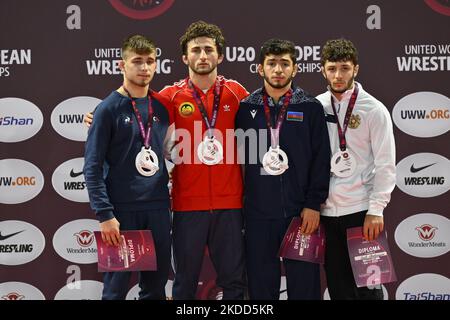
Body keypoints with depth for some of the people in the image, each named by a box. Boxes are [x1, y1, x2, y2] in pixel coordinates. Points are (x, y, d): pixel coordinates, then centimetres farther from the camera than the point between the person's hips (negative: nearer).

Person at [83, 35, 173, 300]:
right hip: (122, 210, -5)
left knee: (157, 283, 11)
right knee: (117, 285, 2)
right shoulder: (109, 108, -5)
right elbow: (93, 167, -8)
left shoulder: (162, 106, 9)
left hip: (158, 208, 5)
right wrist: (105, 214, -15)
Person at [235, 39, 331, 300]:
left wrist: (313, 204, -6)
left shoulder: (311, 107, 3)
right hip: (257, 212, 2)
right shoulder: (246, 108, 8)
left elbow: (321, 159, 0)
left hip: (301, 211, -1)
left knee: (304, 284, 3)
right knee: (261, 286, 7)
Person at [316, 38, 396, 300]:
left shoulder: (374, 110, -4)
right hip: (327, 210, 4)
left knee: (367, 286, 0)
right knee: (337, 285, 10)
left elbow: (385, 165, -6)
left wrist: (376, 210, -12)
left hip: (361, 210, -4)